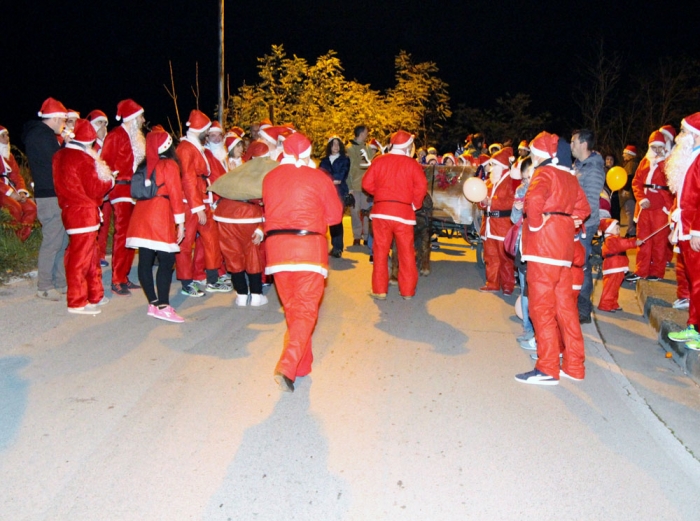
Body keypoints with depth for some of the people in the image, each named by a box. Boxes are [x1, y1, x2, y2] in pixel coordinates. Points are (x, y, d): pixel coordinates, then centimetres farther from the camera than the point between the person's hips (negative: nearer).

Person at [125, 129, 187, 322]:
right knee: (167, 261, -6)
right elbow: (175, 193, -6)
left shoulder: (145, 165, 16)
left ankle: (154, 304, 10)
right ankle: (163, 307, -10)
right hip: (160, 215, -7)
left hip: (141, 215, 7)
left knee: (145, 261, 4)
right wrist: (180, 222, -4)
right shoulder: (169, 165, -2)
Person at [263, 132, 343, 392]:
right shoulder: (319, 178, -1)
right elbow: (335, 215, 5)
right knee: (306, 310, -2)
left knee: (291, 309, 15)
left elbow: (269, 212, 14)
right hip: (309, 246, -4)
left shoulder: (270, 178, 8)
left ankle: (302, 364, 25)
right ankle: (288, 367, -18)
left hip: (276, 245, 4)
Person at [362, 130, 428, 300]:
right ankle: (407, 290, 12)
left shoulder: (379, 161, 5)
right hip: (404, 211, -1)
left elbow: (367, 184, 2)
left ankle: (379, 290, 10)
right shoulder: (412, 164, 0)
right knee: (406, 252, 8)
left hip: (381, 211, 1)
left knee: (381, 251, 8)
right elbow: (421, 186, -11)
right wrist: (415, 204, 3)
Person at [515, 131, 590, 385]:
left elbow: (534, 201, -29)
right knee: (565, 305, 12)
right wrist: (570, 221, 12)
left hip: (543, 244, -9)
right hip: (564, 246, 9)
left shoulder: (543, 174, -9)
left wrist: (535, 224, -15)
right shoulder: (569, 176, 17)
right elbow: (583, 208, 22)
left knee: (542, 306, -3)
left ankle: (547, 369, 1)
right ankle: (573, 365, 19)